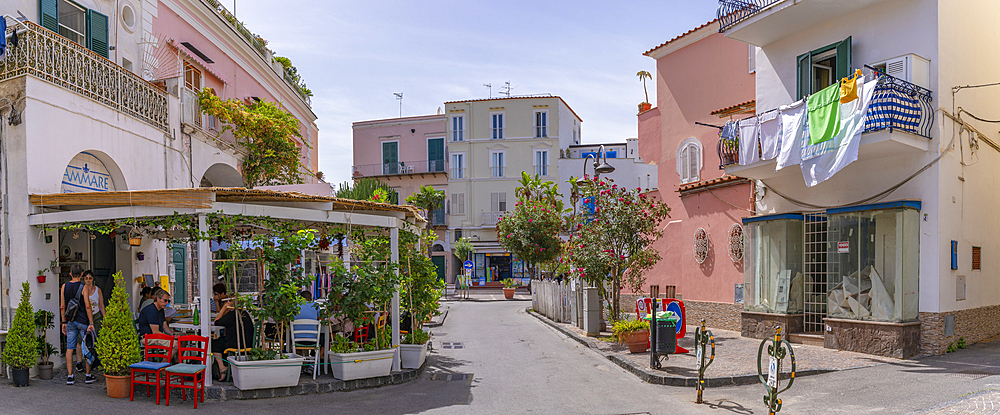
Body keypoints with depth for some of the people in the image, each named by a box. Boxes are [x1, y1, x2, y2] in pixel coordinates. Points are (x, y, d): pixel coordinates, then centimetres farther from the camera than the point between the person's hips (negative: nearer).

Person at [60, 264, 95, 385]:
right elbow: (87, 306, -12)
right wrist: (91, 323, -9)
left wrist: (64, 322, 13)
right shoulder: (83, 287, -10)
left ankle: (70, 377, 6)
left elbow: (62, 307, 6)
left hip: (70, 322, 4)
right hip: (82, 321, -4)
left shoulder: (64, 287, 3)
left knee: (70, 348, 6)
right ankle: (88, 376, 10)